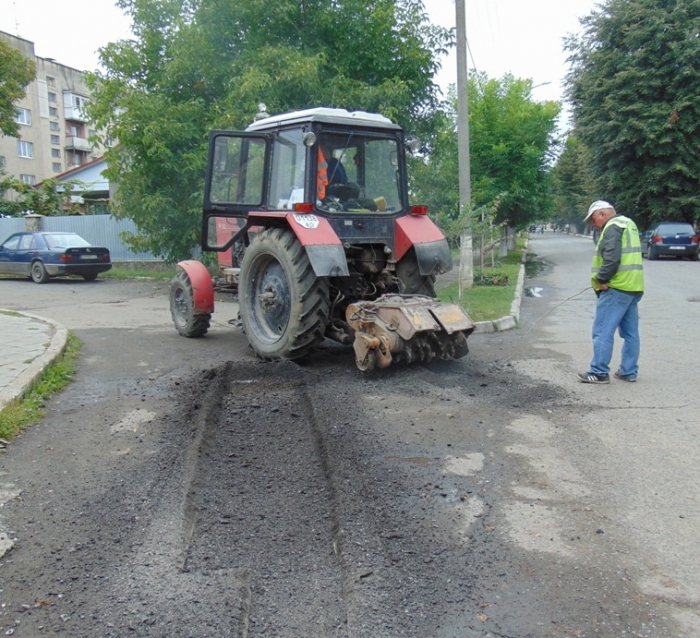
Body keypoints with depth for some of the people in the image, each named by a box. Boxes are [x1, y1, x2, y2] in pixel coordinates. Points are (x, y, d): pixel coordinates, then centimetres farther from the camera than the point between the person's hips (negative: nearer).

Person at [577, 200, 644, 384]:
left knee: (603, 331, -6)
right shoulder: (628, 224, 20)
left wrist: (602, 279, -13)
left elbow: (611, 258, -23)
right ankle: (629, 371, 18)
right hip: (634, 287, 10)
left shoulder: (612, 227, -11)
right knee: (631, 332, 12)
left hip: (617, 288, -10)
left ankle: (599, 372, -4)